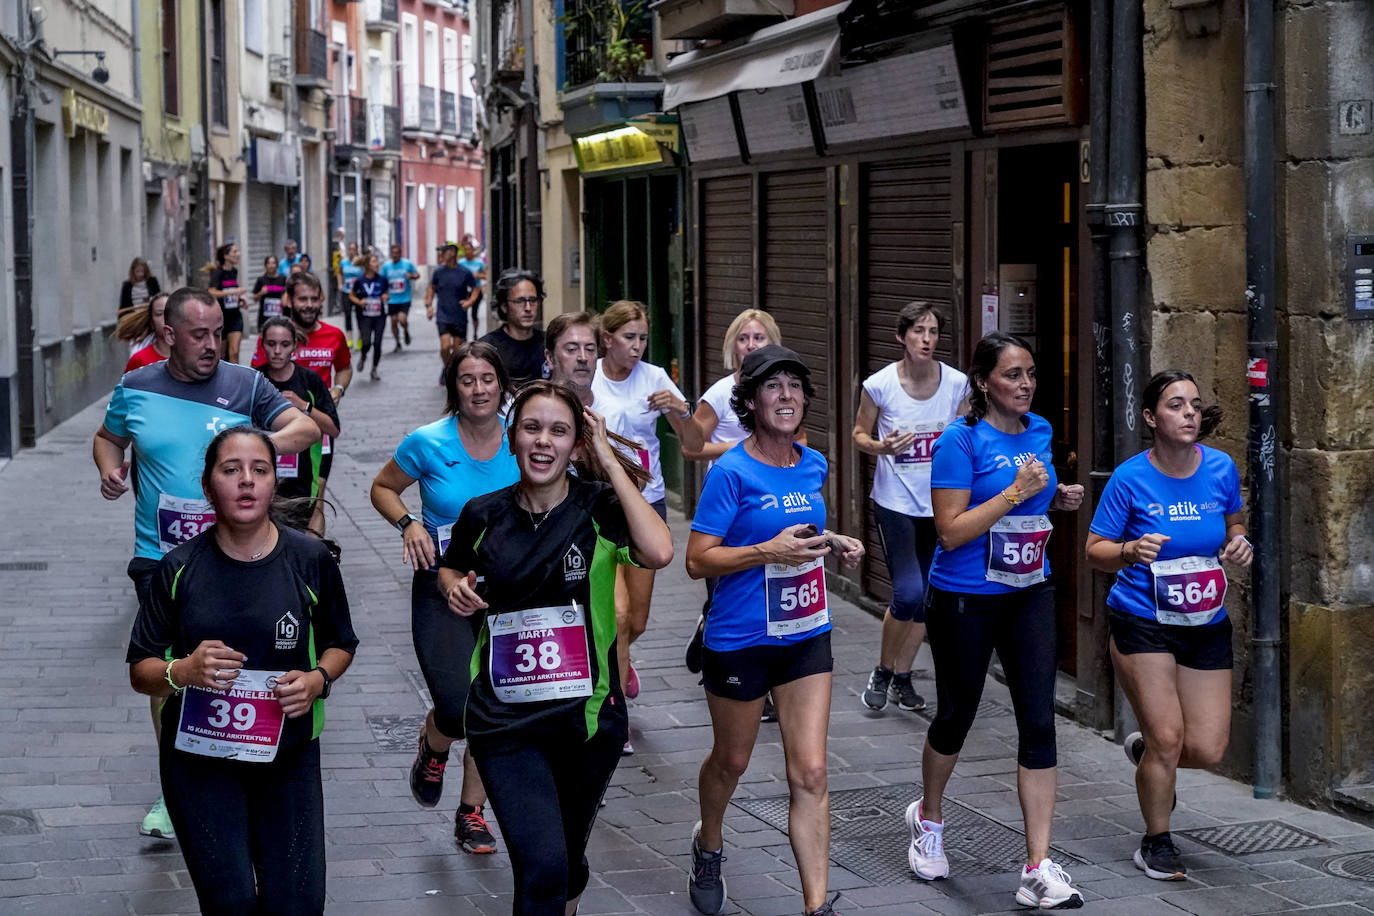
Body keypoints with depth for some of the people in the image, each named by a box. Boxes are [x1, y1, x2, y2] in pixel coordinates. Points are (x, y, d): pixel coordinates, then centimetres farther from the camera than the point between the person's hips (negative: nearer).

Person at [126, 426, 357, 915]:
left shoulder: (310, 559, -2)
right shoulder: (180, 569, -3)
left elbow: (341, 645, 12)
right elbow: (140, 672, 1)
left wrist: (317, 680, -10)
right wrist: (182, 672, -21)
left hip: (288, 754, 1)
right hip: (198, 759, -1)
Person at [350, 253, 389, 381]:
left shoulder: (382, 280, 1)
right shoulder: (360, 281, -5)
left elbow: (386, 294, 16)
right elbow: (351, 295, 7)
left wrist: (385, 297, -7)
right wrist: (359, 302, -11)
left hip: (379, 316, 2)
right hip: (365, 316, -2)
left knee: (377, 344, -1)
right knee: (366, 343, -13)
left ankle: (374, 369, 17)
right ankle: (363, 356, 23)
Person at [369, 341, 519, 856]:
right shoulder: (429, 443, -9)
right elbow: (383, 488, 8)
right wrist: (409, 523, -10)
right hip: (442, 588, -2)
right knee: (458, 710, -15)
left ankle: (472, 814, 23)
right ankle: (431, 748, 22)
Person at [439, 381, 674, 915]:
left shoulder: (599, 508, -6)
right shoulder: (484, 515, 0)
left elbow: (659, 552, -27)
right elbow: (450, 568, 21)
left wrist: (609, 462, -20)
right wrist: (456, 588, -3)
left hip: (588, 716, 1)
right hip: (505, 721, 0)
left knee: (568, 862, 21)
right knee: (542, 866, -20)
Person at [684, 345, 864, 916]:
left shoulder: (813, 466, 3)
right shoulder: (732, 472, -15)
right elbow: (697, 560, -17)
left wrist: (832, 544, 1)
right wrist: (767, 552, -28)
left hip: (805, 636, 4)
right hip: (740, 639, -4)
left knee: (810, 773, -3)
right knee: (732, 761, 17)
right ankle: (709, 847, 47)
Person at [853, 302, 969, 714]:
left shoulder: (956, 383, -4)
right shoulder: (879, 385, -10)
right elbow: (859, 434, 4)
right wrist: (881, 447, -17)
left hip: (940, 505, 3)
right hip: (896, 503, -3)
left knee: (925, 597, 8)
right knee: (909, 593, -14)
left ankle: (902, 677, 24)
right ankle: (882, 672, 9)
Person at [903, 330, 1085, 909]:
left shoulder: (1039, 432, 6)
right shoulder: (960, 442, -15)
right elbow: (951, 531, -19)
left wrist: (1059, 500, 3)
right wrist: (1014, 493, -24)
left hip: (1029, 595, 5)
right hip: (964, 600, -5)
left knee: (1039, 720, -4)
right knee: (956, 715, 12)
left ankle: (1039, 869, -3)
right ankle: (929, 818, 42)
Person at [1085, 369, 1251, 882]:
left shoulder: (1221, 468, -3)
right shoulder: (1130, 479, -12)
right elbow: (1095, 551, -5)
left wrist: (1238, 544, -7)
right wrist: (1131, 551, -26)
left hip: (1206, 625, 4)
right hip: (1142, 623, -4)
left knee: (1208, 751, 0)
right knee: (1168, 739, -5)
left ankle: (1145, 750, 35)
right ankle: (1156, 845, 19)